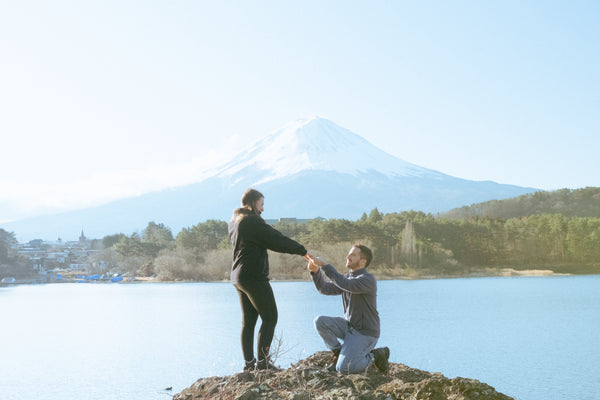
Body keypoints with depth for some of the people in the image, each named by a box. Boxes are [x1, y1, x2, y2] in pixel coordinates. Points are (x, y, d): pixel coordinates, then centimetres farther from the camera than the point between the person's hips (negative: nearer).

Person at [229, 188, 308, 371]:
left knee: (248, 320, 11)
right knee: (270, 318, -2)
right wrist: (302, 251, -7)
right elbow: (276, 240, -16)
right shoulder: (251, 221, -15)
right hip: (254, 277, -10)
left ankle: (249, 363, 13)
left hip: (239, 277, 10)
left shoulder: (235, 221, 16)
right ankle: (262, 361, -3)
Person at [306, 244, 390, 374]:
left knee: (343, 368, -19)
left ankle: (376, 356, 4)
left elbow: (344, 285, -35)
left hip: (364, 333, -8)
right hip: (349, 326, 8)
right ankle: (338, 352, 5)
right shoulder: (348, 277, 8)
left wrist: (323, 265, -34)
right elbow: (325, 288, 2)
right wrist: (315, 271, -15)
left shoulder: (368, 279, -20)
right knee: (320, 321, -15)